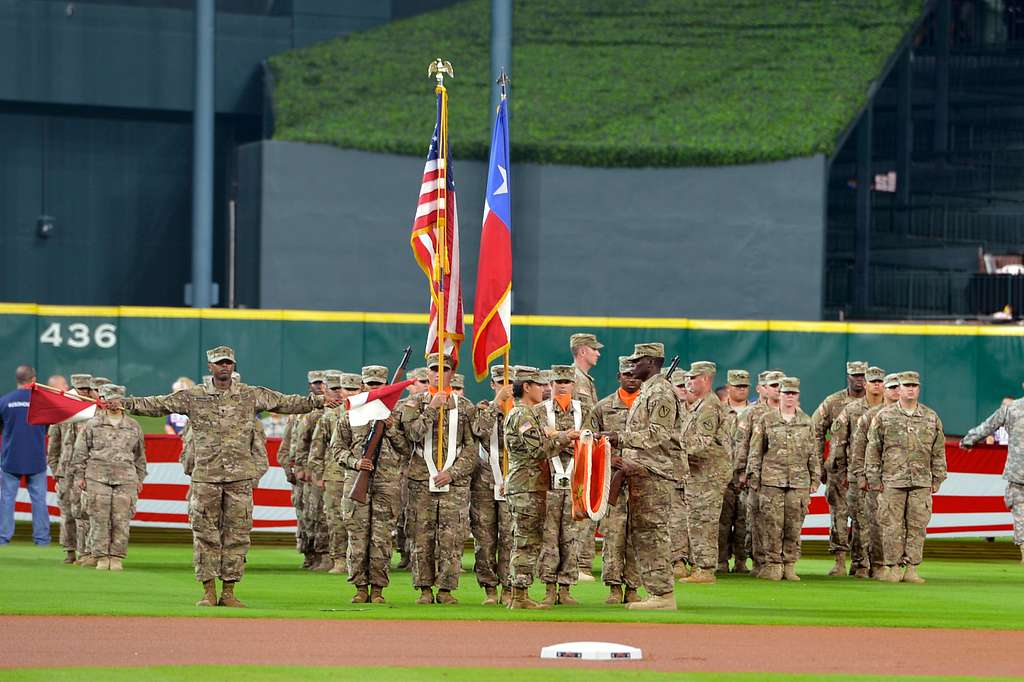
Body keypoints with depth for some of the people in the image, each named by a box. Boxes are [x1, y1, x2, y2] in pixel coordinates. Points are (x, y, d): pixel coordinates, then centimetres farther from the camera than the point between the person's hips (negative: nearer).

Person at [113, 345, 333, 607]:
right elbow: (158, 405, 6)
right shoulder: (193, 397, 7)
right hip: (206, 477, 0)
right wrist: (126, 404, -3)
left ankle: (228, 591, 7)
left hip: (240, 477, 0)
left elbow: (287, 403, 8)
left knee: (237, 534, 1)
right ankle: (208, 591, 5)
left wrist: (318, 401, -2)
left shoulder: (252, 396, 8)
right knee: (206, 534, 0)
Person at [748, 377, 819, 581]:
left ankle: (790, 566, 8)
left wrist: (815, 479, 8)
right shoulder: (766, 420, 5)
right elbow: (755, 451, 6)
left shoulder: (806, 422, 11)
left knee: (794, 525, 1)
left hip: (799, 482, 2)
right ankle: (773, 565, 0)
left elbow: (813, 453, 14)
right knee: (772, 524, -5)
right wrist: (754, 478, 1)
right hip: (772, 481, -2)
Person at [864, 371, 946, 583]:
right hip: (892, 482, -2)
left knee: (918, 526, 1)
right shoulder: (884, 417, 3)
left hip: (922, 483, 2)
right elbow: (873, 450, 4)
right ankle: (891, 568, 4)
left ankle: (912, 569, 5)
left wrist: (937, 479, 9)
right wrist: (874, 479, 0)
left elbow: (938, 452, 13)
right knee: (892, 526, -2)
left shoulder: (931, 418, 9)